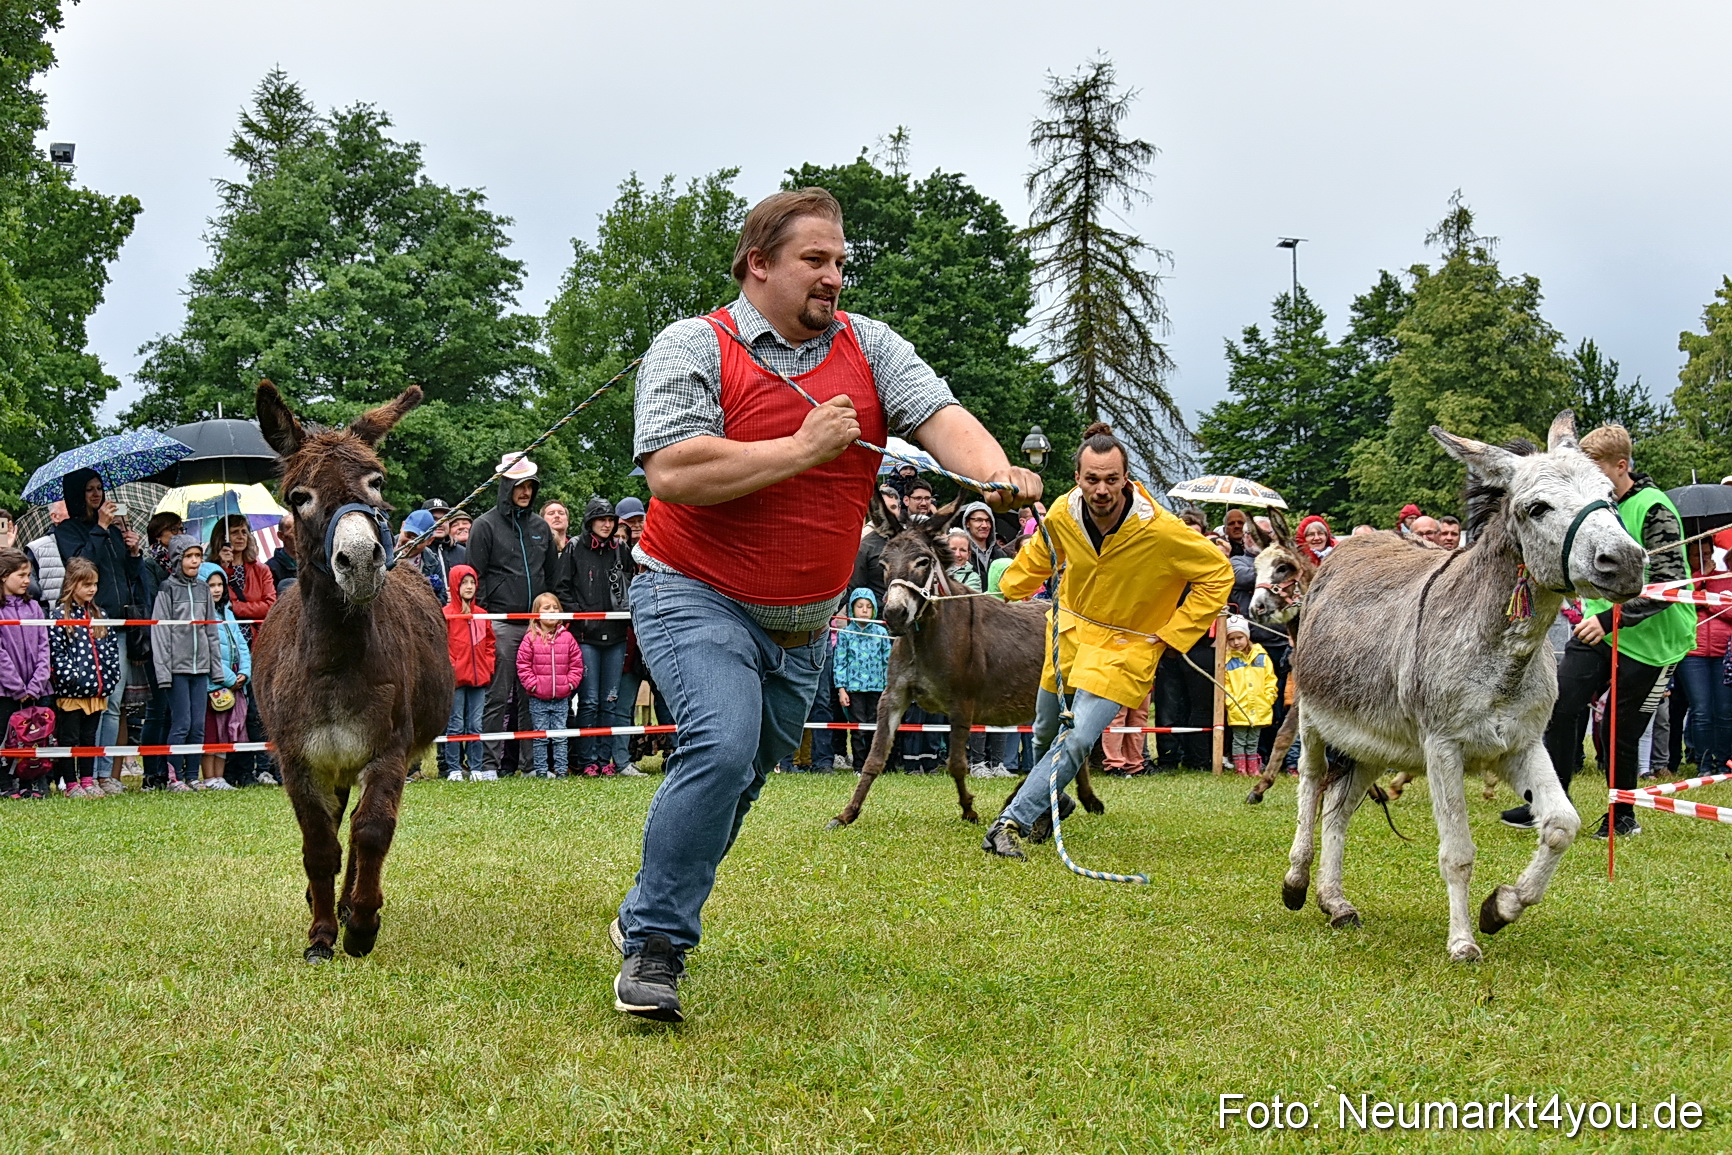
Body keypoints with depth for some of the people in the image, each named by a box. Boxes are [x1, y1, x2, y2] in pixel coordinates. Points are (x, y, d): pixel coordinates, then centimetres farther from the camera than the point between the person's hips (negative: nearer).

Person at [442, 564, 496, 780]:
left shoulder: (482, 614, 12)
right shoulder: (446, 614, -3)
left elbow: (489, 642, 18)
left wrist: (488, 666, 8)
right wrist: (450, 667, -12)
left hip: (478, 678, 4)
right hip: (456, 679, -4)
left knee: (476, 725, 7)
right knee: (456, 725, -1)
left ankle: (476, 769, 11)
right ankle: (453, 769, 4)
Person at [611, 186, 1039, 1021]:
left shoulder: (870, 348, 4)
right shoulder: (694, 348, -8)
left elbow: (938, 415, -11)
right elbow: (671, 474, -21)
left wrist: (993, 469, -33)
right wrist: (802, 449, -19)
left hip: (802, 625, 6)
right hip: (698, 599, -6)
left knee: (740, 779, 15)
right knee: (722, 750, -25)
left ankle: (650, 913, 37)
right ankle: (652, 946, -15)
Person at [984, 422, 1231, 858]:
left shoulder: (1161, 531, -27)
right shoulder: (1063, 514, -14)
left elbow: (1218, 574, -13)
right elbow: (1037, 557, 11)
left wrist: (1170, 635, -12)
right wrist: (1007, 590, 20)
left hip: (1124, 646, -4)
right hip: (1070, 630, 5)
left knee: (1077, 740, -21)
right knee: (1045, 732, 20)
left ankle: (1012, 822, -18)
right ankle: (1051, 801, 48)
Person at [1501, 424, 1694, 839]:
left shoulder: (1654, 509, -16)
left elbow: (1668, 583, -21)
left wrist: (1612, 618, -27)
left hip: (1650, 638, -6)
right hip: (1598, 628, 6)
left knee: (1621, 728, 0)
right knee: (1561, 705, -8)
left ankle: (1623, 816, 19)